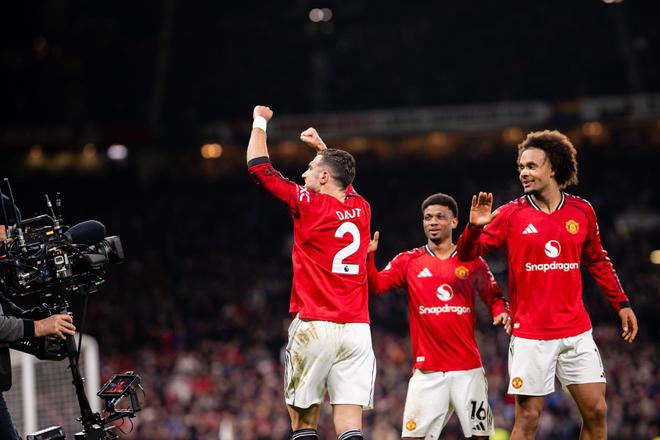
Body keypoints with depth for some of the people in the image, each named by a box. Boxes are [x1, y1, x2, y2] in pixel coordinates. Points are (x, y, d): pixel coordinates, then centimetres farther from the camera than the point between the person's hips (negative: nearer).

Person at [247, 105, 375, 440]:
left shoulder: (308, 205, -4)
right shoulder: (361, 210, 11)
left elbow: (259, 167, 4)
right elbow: (344, 184, 37)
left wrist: (260, 122, 18)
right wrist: (323, 148, 48)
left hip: (314, 327, -4)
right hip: (356, 328, 4)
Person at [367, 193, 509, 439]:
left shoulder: (472, 261, 7)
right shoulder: (409, 261, 7)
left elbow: (493, 297, 14)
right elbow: (375, 287, -3)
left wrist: (500, 312, -7)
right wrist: (367, 256, -18)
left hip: (468, 367, 1)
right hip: (427, 370, -1)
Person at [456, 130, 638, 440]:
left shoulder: (581, 211, 4)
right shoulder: (511, 214, -3)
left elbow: (597, 261, 17)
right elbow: (467, 254, -2)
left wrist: (621, 304, 14)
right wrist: (475, 227, -22)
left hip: (577, 332, 3)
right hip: (530, 335, -2)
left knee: (596, 411, 1)